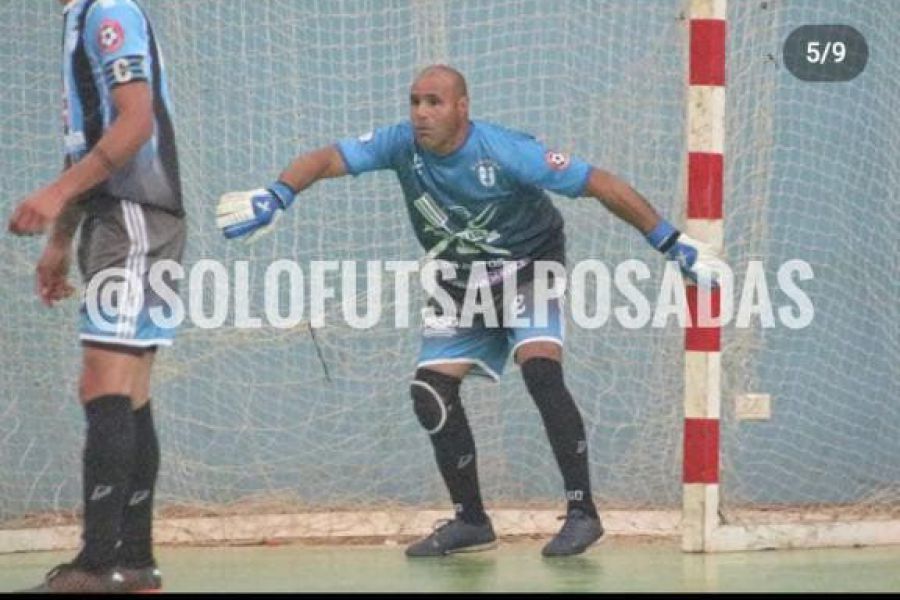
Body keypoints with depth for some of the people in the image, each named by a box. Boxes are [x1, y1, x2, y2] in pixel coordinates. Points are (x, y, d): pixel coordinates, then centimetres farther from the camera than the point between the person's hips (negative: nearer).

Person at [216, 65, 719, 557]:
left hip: (530, 268, -5)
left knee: (540, 371, -25)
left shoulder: (506, 153, -28)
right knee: (432, 392, -3)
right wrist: (277, 196, -47)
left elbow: (599, 184, -25)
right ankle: (471, 521, 12)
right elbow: (330, 159, -27)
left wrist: (673, 243, -24)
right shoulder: (403, 145, -17)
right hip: (460, 284, 5)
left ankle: (583, 512, -19)